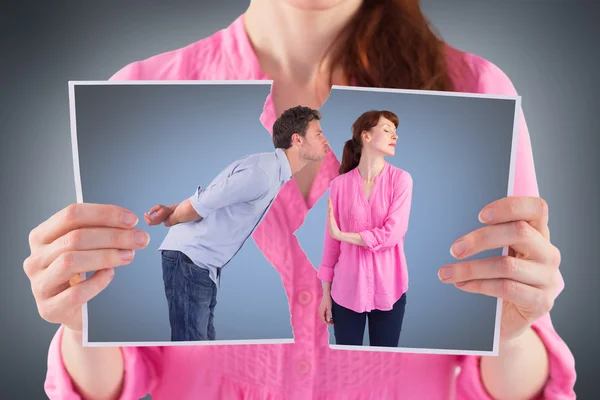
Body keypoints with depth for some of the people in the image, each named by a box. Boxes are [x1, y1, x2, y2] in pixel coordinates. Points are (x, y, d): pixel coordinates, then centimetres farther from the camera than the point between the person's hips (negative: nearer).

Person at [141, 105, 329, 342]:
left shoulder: (276, 172, 10)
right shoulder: (263, 172, -23)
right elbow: (196, 205, -20)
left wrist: (170, 211, -3)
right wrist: (169, 220, 0)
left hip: (205, 265, 9)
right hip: (189, 260, -9)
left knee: (205, 337, 14)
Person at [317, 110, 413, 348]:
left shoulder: (401, 179, -4)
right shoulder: (340, 184, -3)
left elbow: (390, 236, -13)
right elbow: (331, 243, 2)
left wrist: (342, 235, -9)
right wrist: (326, 291, 4)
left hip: (388, 288, 0)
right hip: (347, 289, 0)